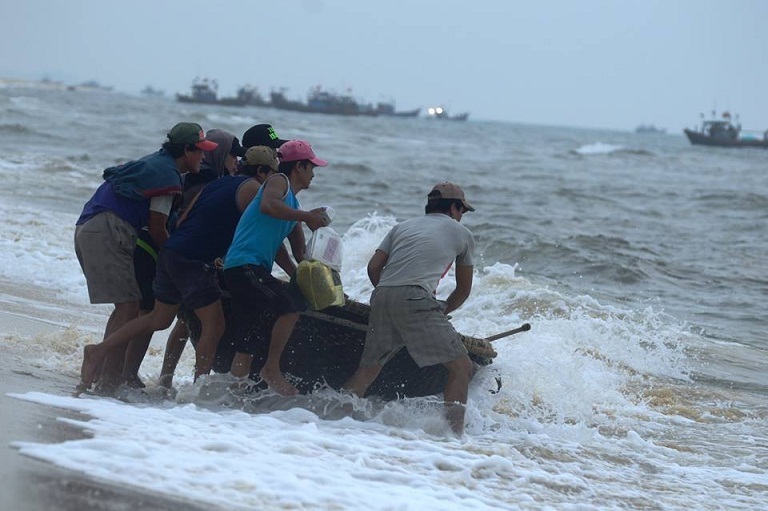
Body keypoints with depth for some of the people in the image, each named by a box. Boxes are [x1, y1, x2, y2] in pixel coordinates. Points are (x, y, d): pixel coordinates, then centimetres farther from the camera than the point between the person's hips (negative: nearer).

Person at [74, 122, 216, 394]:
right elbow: (157, 228, -8)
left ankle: (102, 370, 17)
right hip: (106, 231, -10)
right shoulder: (167, 173, -7)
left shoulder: (155, 163, 24)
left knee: (126, 305, 15)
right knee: (129, 305, -12)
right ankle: (109, 379, -19)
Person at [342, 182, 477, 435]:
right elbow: (464, 290, 27)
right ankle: (454, 431, -14)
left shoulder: (403, 226, 30)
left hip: (381, 296, 5)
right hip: (415, 299, -5)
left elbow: (373, 267, 20)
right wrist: (442, 311, 42)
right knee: (461, 366, -3)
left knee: (369, 368, 18)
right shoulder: (462, 233, 21)